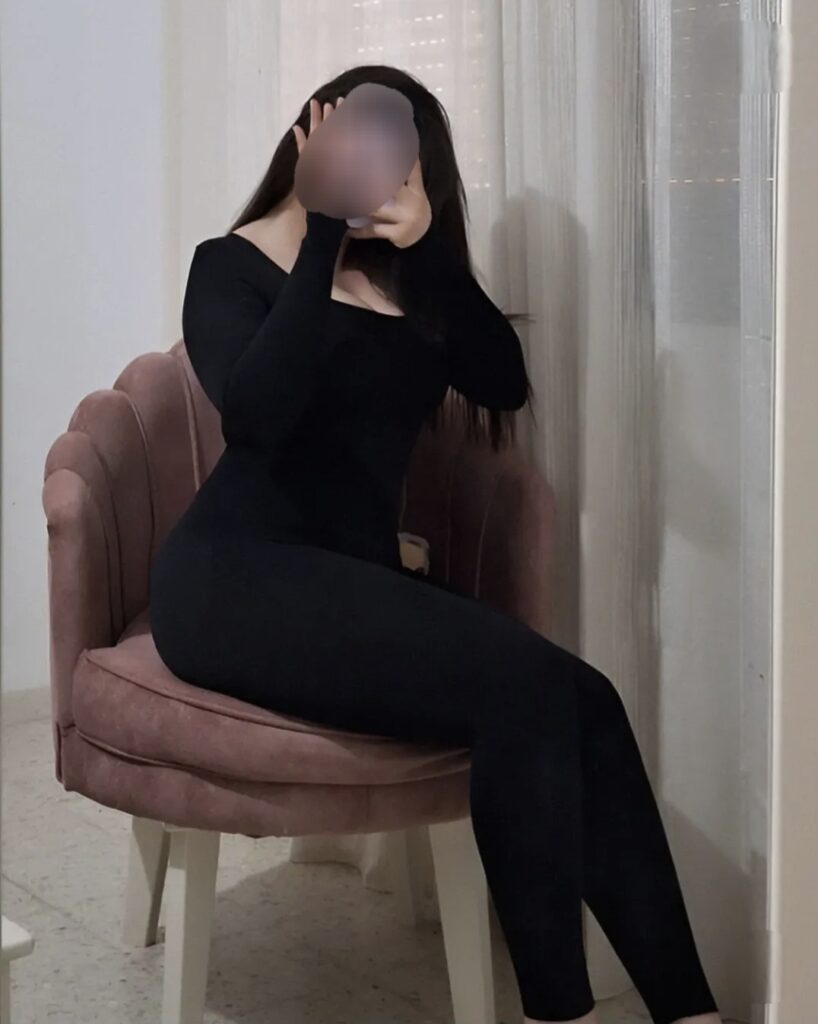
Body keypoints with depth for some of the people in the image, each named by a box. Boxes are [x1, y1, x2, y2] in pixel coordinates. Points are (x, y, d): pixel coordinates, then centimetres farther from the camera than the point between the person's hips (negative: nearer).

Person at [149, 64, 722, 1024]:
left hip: (360, 578, 6)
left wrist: (423, 246, -11)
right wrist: (326, 241, -18)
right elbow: (256, 415, -21)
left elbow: (505, 384, -2)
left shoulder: (405, 281, 14)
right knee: (522, 684, -27)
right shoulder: (235, 265, -1)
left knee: (584, 702, -18)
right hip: (237, 577, -6)